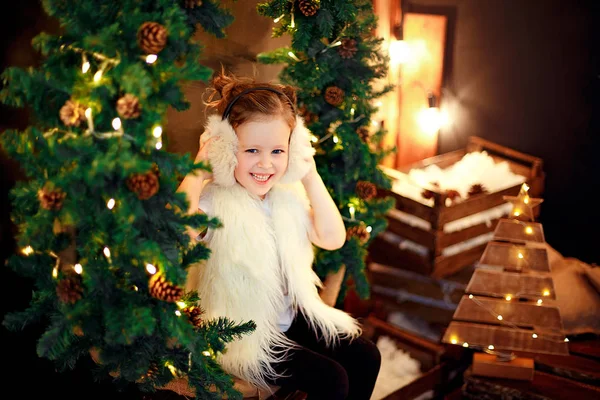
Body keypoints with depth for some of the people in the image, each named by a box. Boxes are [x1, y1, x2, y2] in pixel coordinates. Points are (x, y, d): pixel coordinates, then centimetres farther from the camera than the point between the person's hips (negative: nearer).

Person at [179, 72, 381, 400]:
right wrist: (196, 173, -32)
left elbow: (333, 238, -5)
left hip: (292, 315, 7)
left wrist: (311, 177, -8)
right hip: (242, 336, -7)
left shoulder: (287, 194, 0)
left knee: (366, 357, 1)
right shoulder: (214, 201, -21)